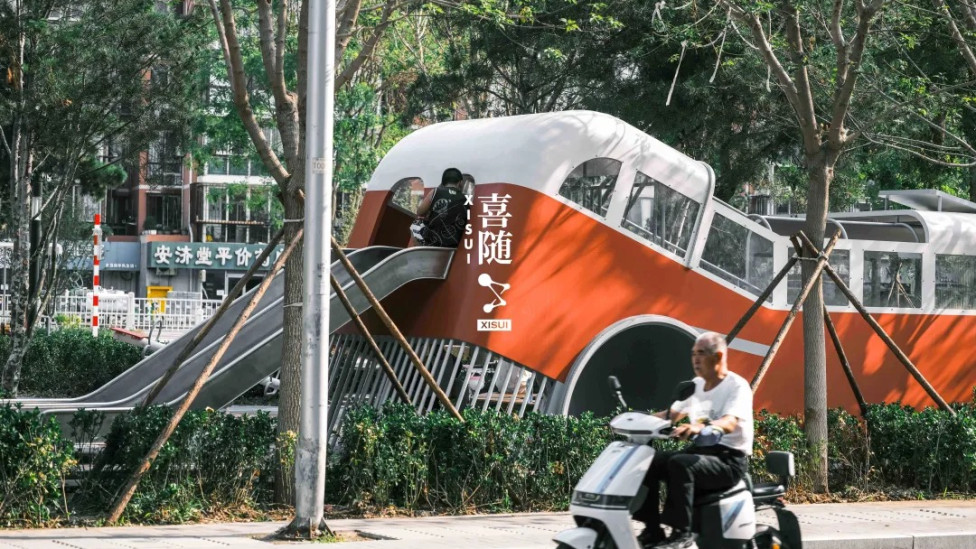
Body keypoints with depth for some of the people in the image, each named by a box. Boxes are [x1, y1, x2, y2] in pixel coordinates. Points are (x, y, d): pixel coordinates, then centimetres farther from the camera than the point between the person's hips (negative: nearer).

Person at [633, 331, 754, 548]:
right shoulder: (696, 385, 16)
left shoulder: (737, 386, -9)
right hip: (700, 450, 8)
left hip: (730, 459, -8)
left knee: (679, 464, -34)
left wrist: (701, 426, -47)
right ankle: (652, 530, -9)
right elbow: (672, 413, 20)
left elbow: (729, 423, -27)